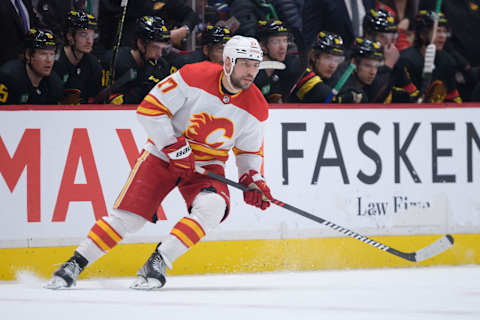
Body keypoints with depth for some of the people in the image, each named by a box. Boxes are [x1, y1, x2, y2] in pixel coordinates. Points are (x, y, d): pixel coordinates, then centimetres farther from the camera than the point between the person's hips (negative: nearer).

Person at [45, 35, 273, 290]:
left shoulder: (256, 107, -7)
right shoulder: (196, 77, -19)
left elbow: (250, 150, 9)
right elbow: (149, 109, -17)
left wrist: (253, 179, -9)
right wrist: (175, 146, -21)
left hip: (207, 165, 3)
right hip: (163, 154, -3)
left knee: (212, 207, -28)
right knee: (128, 216, -10)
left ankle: (157, 263, -22)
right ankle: (75, 264, 3)